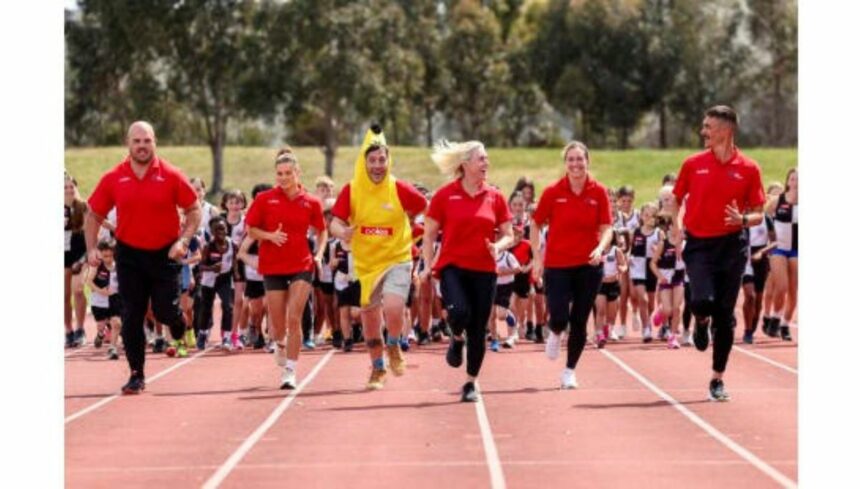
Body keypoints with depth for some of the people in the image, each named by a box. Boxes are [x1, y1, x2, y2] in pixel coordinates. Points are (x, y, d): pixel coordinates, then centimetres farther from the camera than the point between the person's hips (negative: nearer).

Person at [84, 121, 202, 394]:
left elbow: (194, 210, 0)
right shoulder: (113, 178, -2)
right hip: (129, 255, 2)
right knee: (131, 317, -1)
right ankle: (136, 375, 8)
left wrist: (183, 241, -13)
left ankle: (179, 328, 33)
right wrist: (91, 248, -5)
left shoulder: (171, 176, -6)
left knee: (165, 311, -5)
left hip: (164, 254, -1)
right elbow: (94, 215, 7)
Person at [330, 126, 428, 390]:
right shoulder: (351, 190, -7)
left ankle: (394, 346, 9)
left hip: (397, 259, -2)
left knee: (393, 308, -24)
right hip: (365, 263, 3)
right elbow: (336, 222, -8)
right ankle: (377, 368, 34)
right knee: (369, 318, 11)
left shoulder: (400, 189, -10)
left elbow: (425, 208, 7)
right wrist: (342, 232, -29)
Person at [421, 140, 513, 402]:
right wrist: (428, 266, -6)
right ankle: (456, 339, 10)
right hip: (452, 265, -2)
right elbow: (429, 234, 3)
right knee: (459, 312, -27)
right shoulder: (444, 195, -2)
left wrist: (498, 246, -12)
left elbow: (508, 235, 10)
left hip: (484, 270, 2)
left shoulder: (495, 197, 4)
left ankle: (471, 383, 18)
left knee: (478, 330, 2)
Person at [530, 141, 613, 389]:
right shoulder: (552, 192, -5)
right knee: (559, 319, -10)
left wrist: (600, 248, -23)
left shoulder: (599, 192, -3)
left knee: (579, 322, 4)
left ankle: (570, 371, 20)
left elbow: (606, 228, -3)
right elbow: (536, 225, 4)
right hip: (557, 265, -1)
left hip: (589, 266, 1)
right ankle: (555, 334, 28)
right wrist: (537, 258, -1)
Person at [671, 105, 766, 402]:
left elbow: (758, 214, 5)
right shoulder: (693, 164, 4)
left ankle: (717, 380, 14)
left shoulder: (748, 169, 0)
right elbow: (675, 199, 14)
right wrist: (675, 228, -2)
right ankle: (702, 323, 16)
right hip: (698, 244, 0)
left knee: (725, 316, 1)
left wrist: (743, 219, -18)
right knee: (703, 300, -23)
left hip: (732, 246, 0)